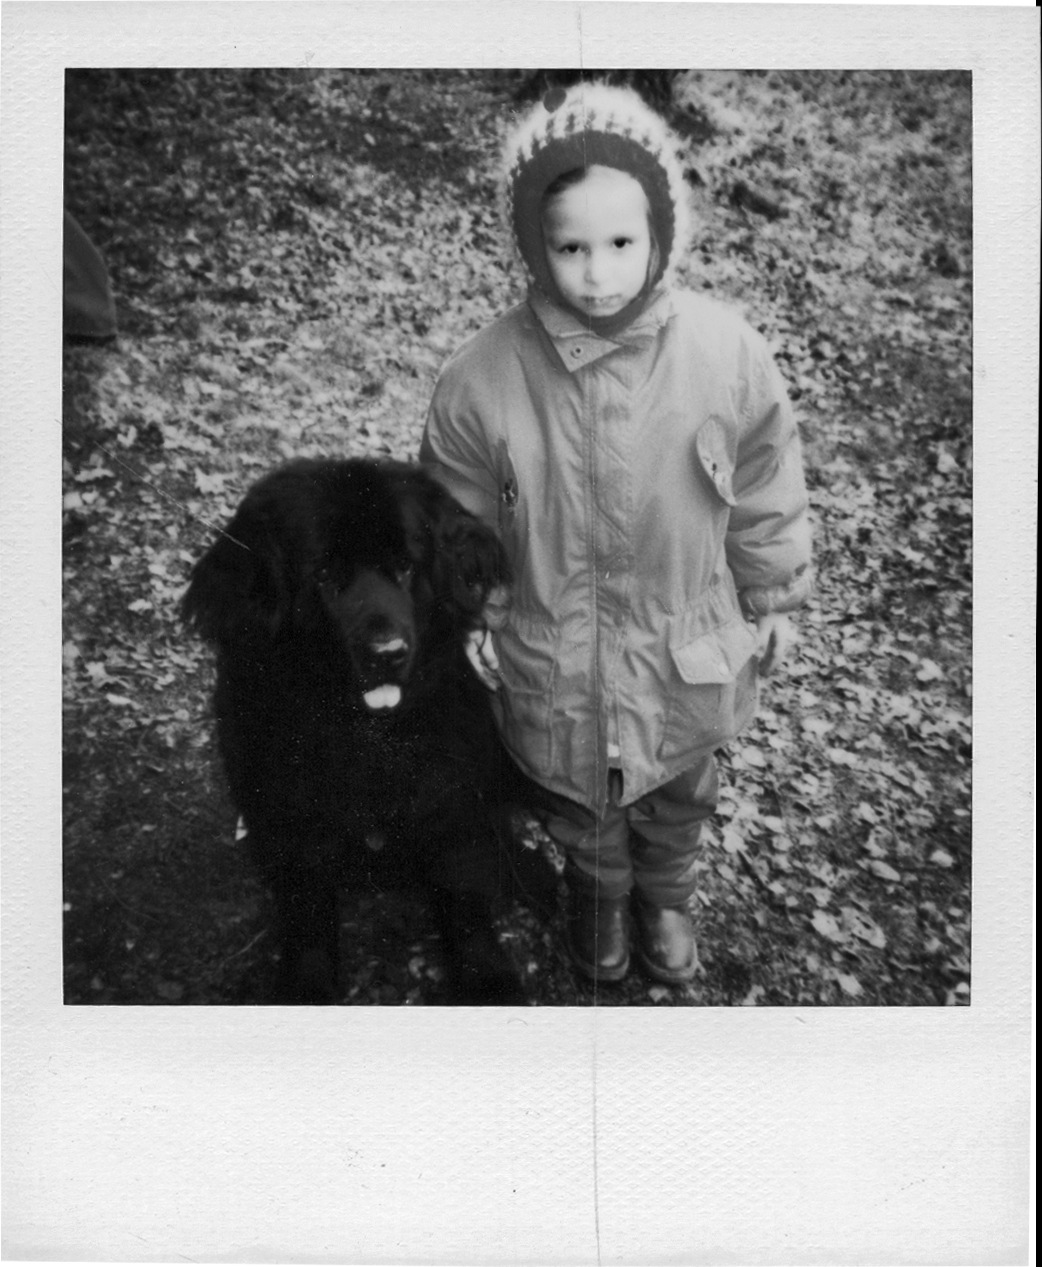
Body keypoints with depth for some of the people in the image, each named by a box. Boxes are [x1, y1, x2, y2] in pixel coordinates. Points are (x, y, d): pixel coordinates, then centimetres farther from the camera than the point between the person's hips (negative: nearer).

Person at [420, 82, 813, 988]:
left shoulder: (728, 353, -19)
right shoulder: (483, 378, -22)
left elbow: (765, 488, -4)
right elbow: (461, 517, -5)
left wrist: (775, 598, 6)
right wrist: (472, 617, 3)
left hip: (690, 652, 1)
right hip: (554, 661, 0)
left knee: (680, 794, 27)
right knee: (580, 801, 26)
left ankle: (666, 895, 62)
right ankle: (600, 890, 62)